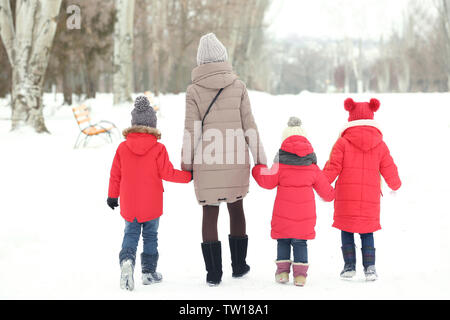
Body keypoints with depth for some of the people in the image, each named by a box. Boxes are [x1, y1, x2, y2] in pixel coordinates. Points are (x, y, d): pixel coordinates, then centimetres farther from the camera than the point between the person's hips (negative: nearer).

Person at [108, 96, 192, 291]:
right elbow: (167, 173, -10)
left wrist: (112, 196, 15)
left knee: (131, 234, 10)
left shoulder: (123, 147, -3)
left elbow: (115, 174, 2)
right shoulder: (158, 149, -11)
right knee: (150, 236, 11)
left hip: (129, 204, 2)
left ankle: (127, 259, -17)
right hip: (151, 205, -2)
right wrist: (188, 176, 5)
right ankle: (149, 271, 16)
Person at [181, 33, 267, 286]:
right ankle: (239, 265, 27)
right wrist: (259, 157, 7)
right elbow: (249, 124, 0)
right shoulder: (238, 86, 0)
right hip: (236, 159, 2)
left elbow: (192, 131, -4)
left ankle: (214, 272, 6)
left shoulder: (194, 90, -4)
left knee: (210, 213, 6)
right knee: (236, 208, 18)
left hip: (207, 161, -1)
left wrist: (187, 162, 5)